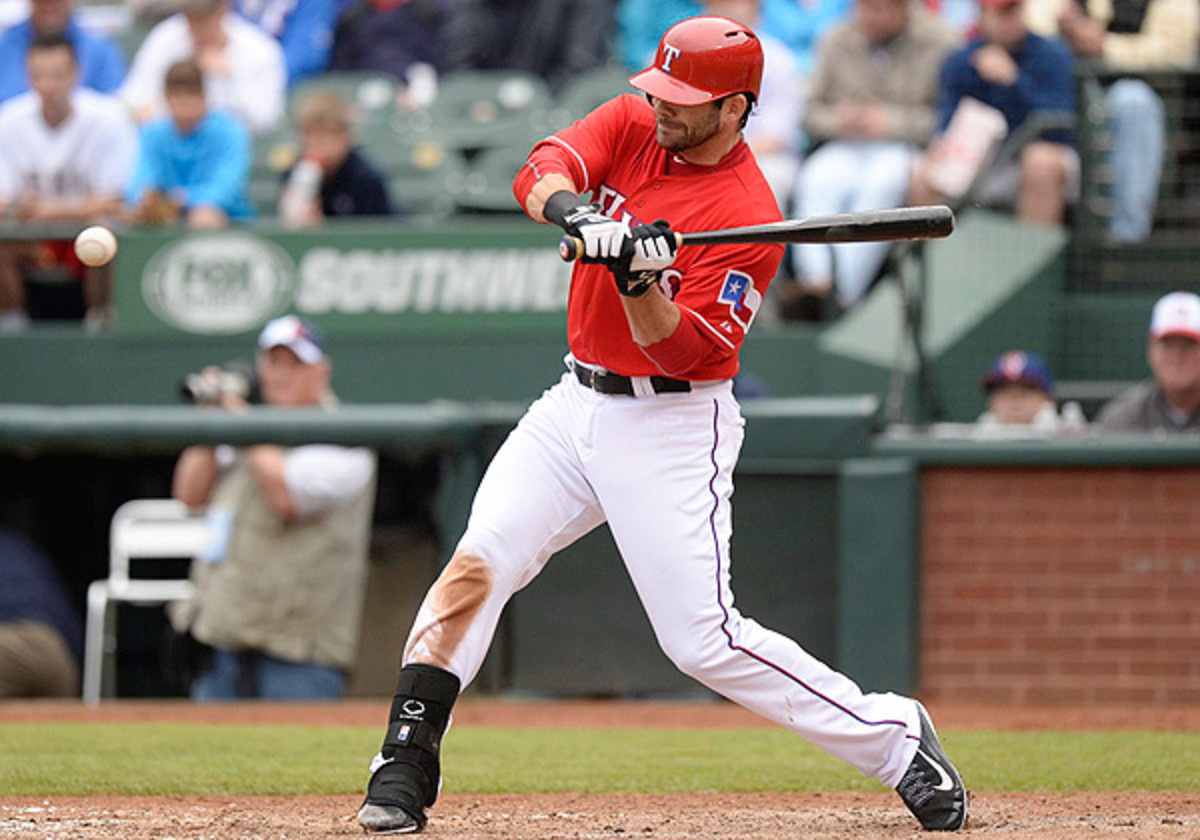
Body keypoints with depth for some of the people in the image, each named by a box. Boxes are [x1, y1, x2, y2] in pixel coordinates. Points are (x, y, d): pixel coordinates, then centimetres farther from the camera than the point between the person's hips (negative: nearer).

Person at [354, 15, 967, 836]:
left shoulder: (749, 216, -17)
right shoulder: (631, 125, 2)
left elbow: (683, 352, -20)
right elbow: (541, 174, -13)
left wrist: (637, 281, -36)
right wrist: (574, 213, -34)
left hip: (671, 427, -6)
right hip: (576, 402, 6)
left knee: (704, 639, -10)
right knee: (476, 563, -10)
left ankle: (893, 738, 2)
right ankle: (405, 764, -5)